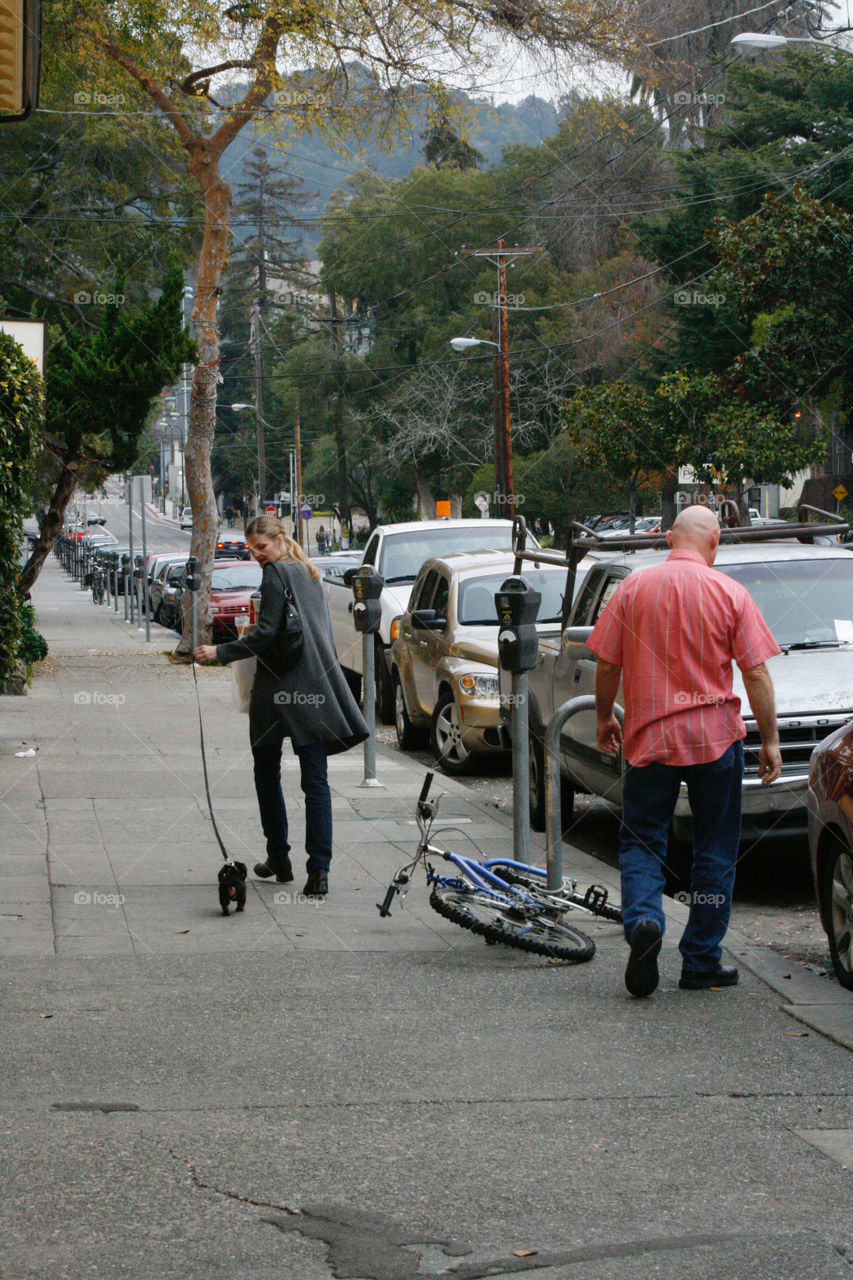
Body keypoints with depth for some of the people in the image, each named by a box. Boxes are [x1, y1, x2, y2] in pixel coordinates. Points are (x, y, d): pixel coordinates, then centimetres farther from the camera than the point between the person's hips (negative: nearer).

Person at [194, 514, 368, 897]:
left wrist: (220, 652, -13)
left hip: (279, 689, -6)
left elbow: (266, 634, -16)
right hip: (316, 691, 6)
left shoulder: (276, 574, -9)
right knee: (316, 781, -2)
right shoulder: (309, 575, 16)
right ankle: (319, 869, -10)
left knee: (267, 773, 12)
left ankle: (278, 859, 17)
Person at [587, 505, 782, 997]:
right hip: (715, 735, -1)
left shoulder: (632, 588, -1)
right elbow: (756, 674, -6)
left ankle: (644, 919, -16)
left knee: (642, 841, 11)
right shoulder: (730, 594, -4)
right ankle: (701, 961, 12)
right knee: (715, 851, 10)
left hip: (649, 735, 1)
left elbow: (607, 665, 2)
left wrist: (604, 717, 19)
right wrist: (771, 740, 2)